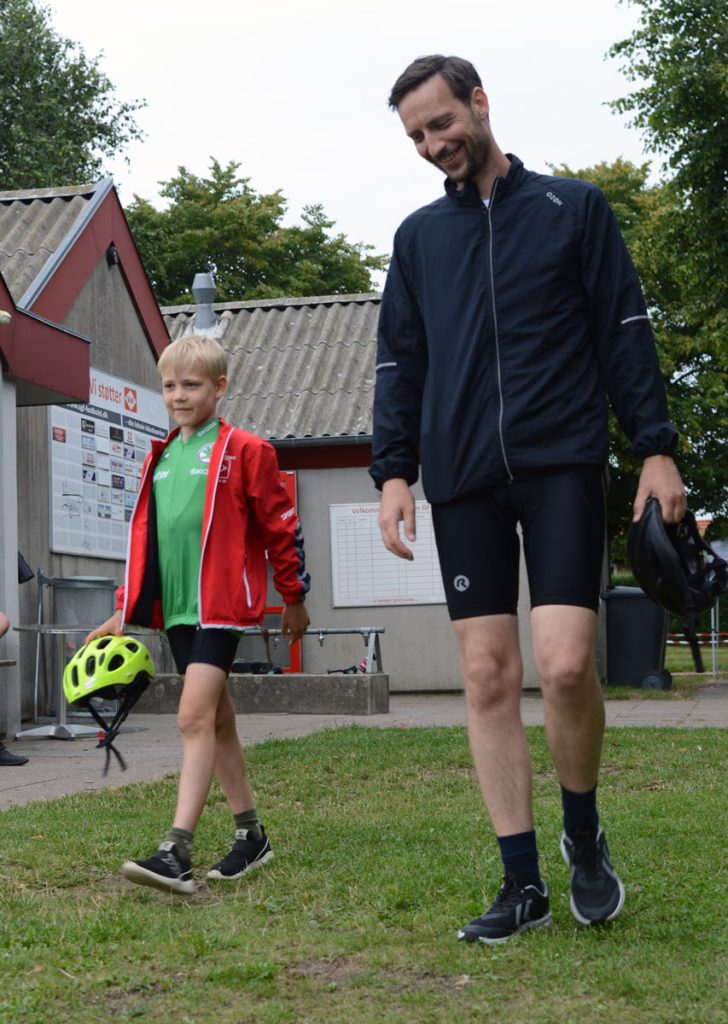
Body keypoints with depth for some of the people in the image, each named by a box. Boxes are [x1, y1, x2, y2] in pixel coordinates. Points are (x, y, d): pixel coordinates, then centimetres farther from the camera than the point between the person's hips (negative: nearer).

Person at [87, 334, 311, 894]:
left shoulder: (244, 451, -5)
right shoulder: (160, 458, 14)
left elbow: (281, 526, 0)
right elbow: (145, 538, 18)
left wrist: (294, 598, 5)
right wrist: (126, 610, 13)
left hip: (222, 602, -7)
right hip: (176, 608, 7)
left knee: (195, 716, -17)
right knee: (218, 721, 13)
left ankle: (178, 851, -20)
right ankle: (252, 836, 24)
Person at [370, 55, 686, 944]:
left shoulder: (573, 207, 9)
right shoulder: (418, 237, 17)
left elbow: (624, 331, 6)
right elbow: (399, 364, 17)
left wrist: (656, 446, -2)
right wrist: (393, 469, 4)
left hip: (562, 463, -3)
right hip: (464, 479, 3)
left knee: (564, 663, -15)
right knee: (487, 677, 0)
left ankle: (583, 831, 13)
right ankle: (522, 882, 9)